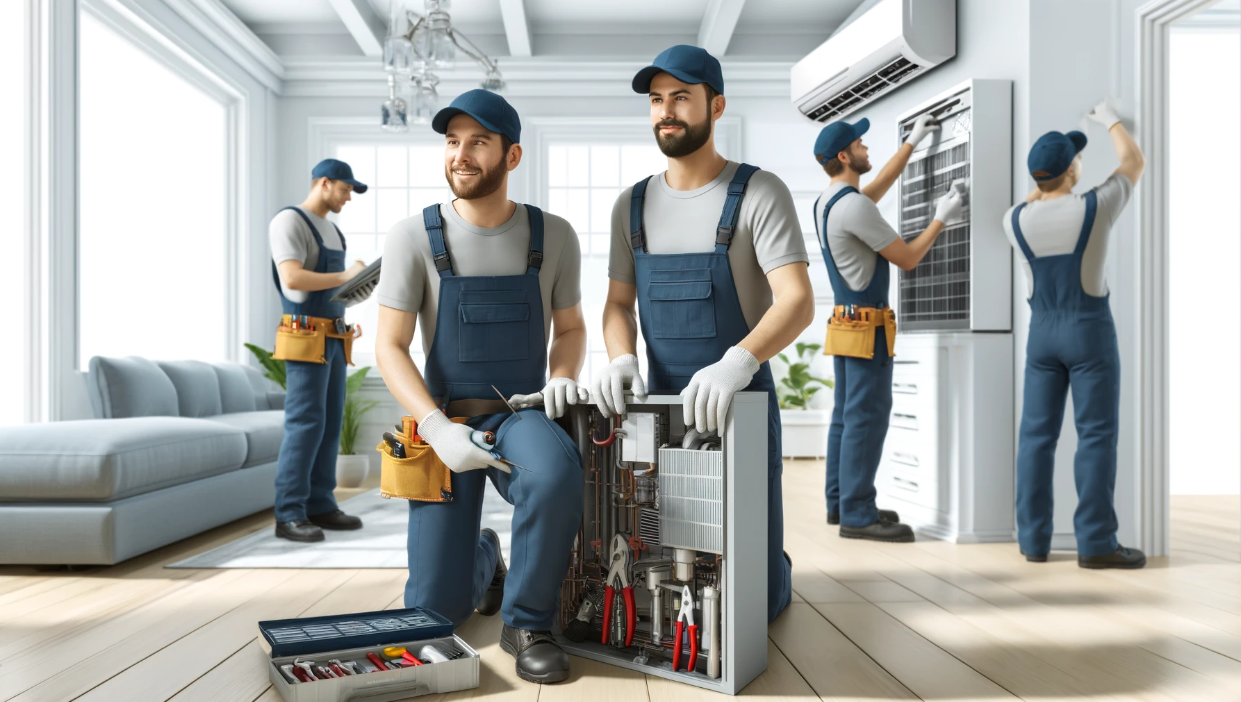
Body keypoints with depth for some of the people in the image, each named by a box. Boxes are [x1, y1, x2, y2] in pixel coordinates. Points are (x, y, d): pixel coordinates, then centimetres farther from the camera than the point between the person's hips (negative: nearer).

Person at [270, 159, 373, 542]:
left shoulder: (331, 229, 20)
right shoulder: (289, 221, -8)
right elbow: (293, 279, -21)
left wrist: (359, 287, 4)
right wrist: (345, 276, -16)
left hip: (333, 337, 9)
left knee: (330, 423, 7)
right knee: (305, 424, -11)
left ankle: (320, 506, 13)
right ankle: (289, 515, -6)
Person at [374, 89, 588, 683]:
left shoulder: (553, 236, -2)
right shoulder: (412, 238, -7)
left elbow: (570, 327, 11)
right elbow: (390, 348, -8)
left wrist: (562, 377, -11)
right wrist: (438, 429, -22)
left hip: (522, 414, 0)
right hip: (446, 419, 0)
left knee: (556, 477, -38)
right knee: (434, 610, -3)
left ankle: (527, 622, -10)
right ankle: (484, 560, 35)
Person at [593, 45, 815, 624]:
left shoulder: (760, 193, -10)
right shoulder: (632, 205, 6)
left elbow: (798, 304, -20)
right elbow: (618, 305, 8)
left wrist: (736, 362, -39)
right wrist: (621, 360, -15)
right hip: (662, 406, 4)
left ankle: (777, 571, 38)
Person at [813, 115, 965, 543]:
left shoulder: (827, 201, 11)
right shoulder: (854, 206, -18)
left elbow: (880, 185, 30)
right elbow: (907, 258, -12)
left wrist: (912, 142, 35)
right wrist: (941, 219, 0)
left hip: (845, 322, 10)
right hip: (868, 326, -10)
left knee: (847, 416, 12)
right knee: (867, 417, -8)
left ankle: (840, 503, 18)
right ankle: (857, 515, -5)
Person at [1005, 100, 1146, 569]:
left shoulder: (1014, 220, -3)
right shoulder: (1094, 208, -11)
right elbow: (1135, 163, 9)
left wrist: (1049, 176, 33)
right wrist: (1110, 119, 24)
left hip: (1042, 333, 3)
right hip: (1090, 331, -3)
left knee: (1037, 434, 5)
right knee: (1097, 434, -1)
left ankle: (1034, 539, 6)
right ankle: (1095, 543, -2)